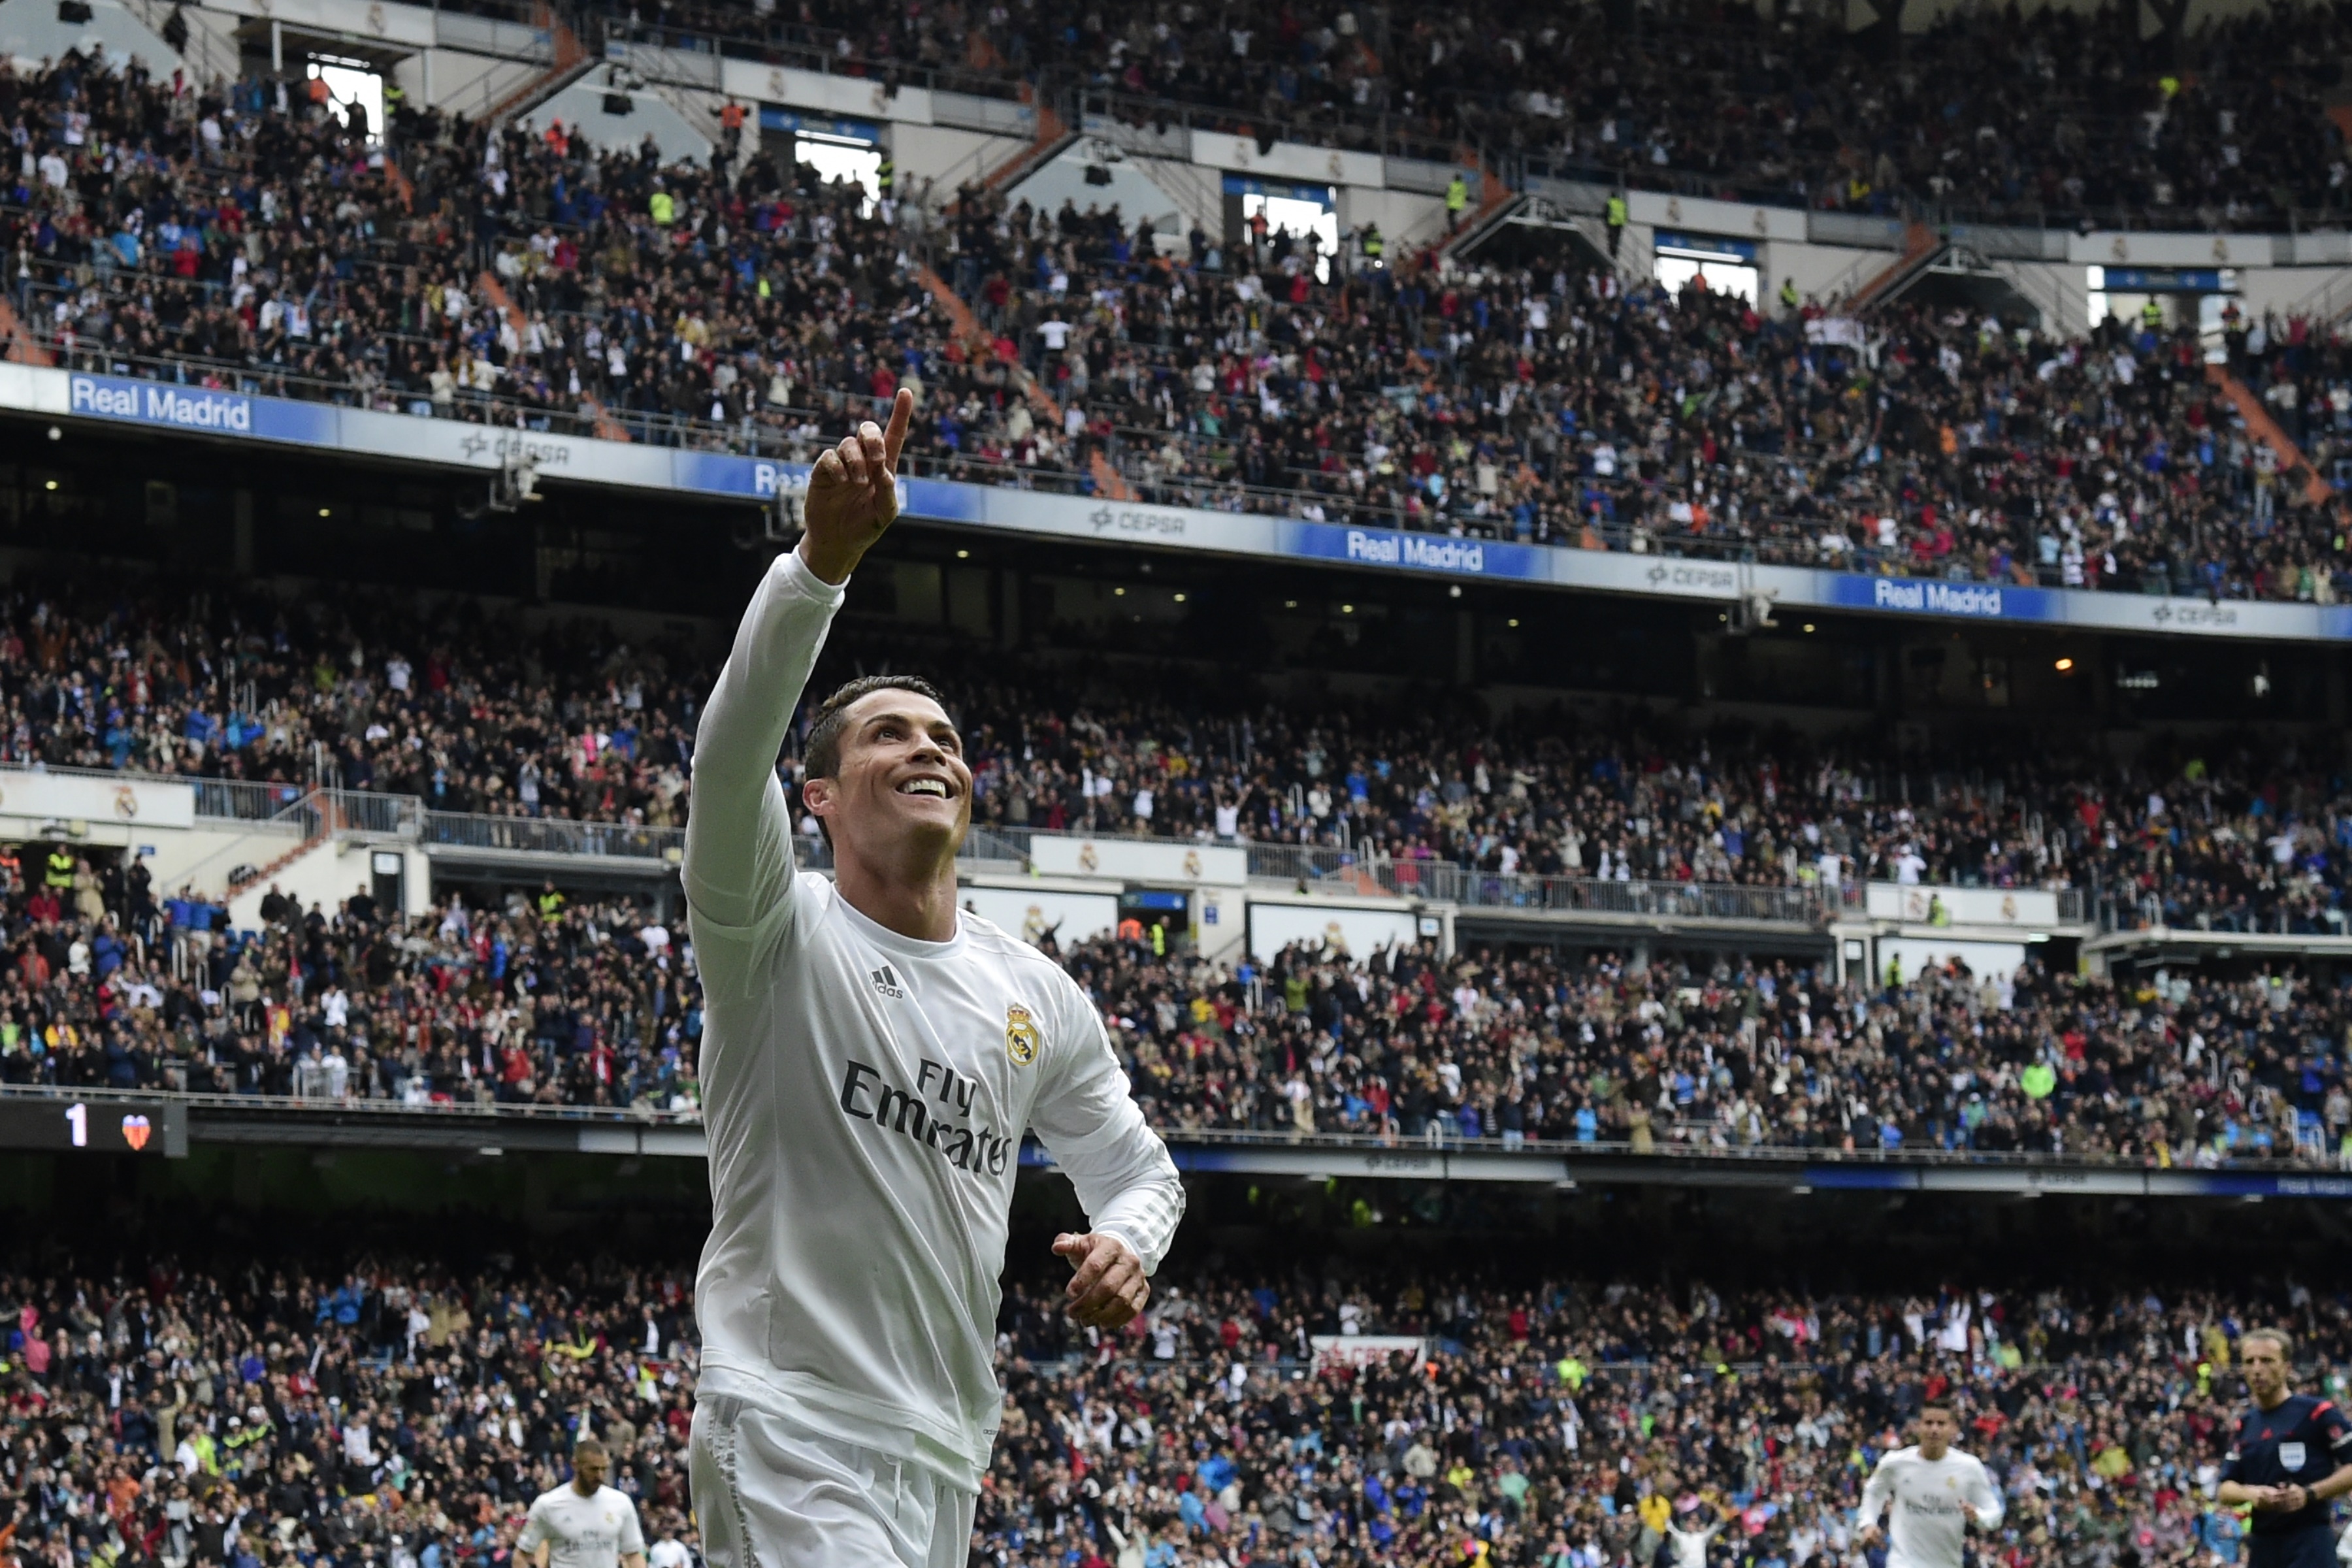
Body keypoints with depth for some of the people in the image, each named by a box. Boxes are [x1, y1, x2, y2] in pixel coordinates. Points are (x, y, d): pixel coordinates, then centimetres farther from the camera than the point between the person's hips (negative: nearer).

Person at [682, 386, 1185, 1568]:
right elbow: (731, 754, -24)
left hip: (947, 1461, 7)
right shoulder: (778, 937, -5)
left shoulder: (1039, 996, 12)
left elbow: (1134, 1166, 24)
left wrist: (1126, 1244, -3)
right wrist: (822, 560, -39)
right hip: (793, 1437, -7)